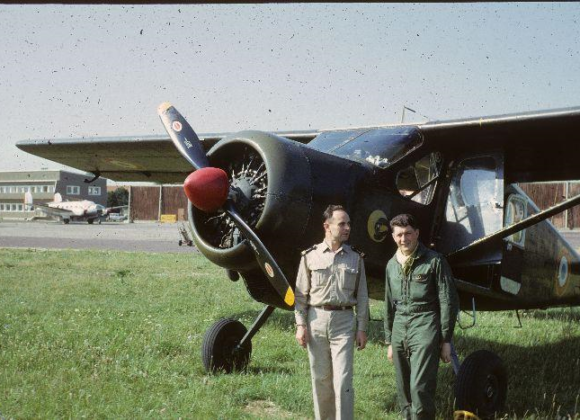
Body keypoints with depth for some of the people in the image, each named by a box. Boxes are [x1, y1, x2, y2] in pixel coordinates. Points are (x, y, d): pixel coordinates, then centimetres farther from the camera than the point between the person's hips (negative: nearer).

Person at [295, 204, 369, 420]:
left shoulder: (355, 257, 6)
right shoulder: (310, 256, 3)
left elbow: (362, 296, 7)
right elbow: (301, 293, 4)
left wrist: (362, 328, 2)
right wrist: (300, 324, -2)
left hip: (344, 321, 0)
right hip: (316, 319, 1)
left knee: (343, 380, -4)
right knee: (320, 378, 9)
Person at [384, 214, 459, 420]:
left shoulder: (434, 261, -3)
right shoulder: (392, 265, 14)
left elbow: (448, 302, -3)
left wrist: (446, 340, -6)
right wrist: (389, 341, 19)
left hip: (425, 328, -6)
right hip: (400, 330, 6)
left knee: (420, 388, -14)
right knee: (403, 391, 8)